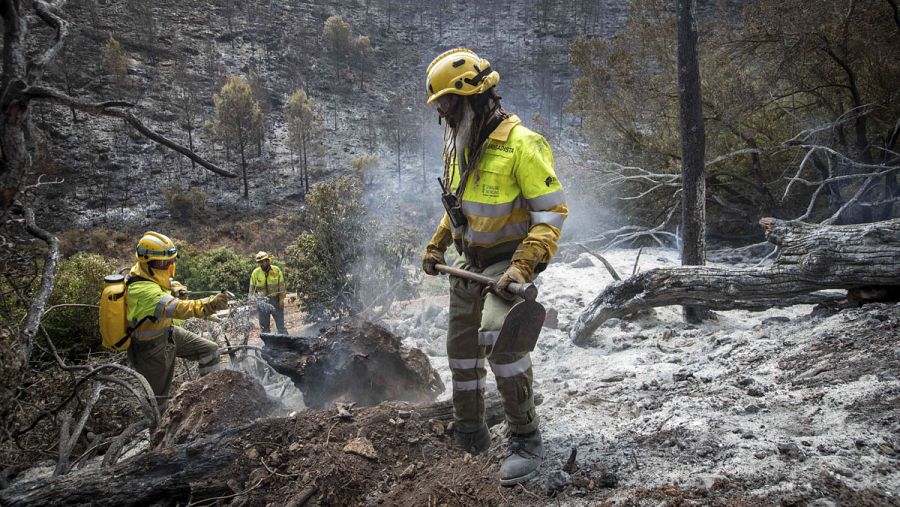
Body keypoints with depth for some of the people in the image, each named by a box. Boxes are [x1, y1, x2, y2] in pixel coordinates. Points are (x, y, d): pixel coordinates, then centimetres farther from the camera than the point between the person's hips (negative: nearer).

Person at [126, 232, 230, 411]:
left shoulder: (149, 273, -9)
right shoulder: (142, 290, -36)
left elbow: (167, 282, 12)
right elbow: (174, 308, -51)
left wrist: (177, 289, -14)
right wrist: (207, 306, -66)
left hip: (168, 332, 8)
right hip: (152, 347, -8)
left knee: (210, 350, 7)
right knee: (157, 404, 6)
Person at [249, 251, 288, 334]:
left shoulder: (276, 270, -3)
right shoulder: (255, 272, 0)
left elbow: (281, 285, 1)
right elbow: (252, 288, 8)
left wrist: (282, 299, -5)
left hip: (275, 300, -1)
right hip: (262, 302, 1)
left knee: (281, 324, 3)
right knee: (264, 326, 6)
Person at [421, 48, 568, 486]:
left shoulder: (521, 144, -20)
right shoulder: (457, 145, 6)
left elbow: (552, 211, -20)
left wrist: (522, 267, -28)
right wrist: (436, 246, 16)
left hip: (511, 257, -8)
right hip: (470, 260, 8)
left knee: (497, 335, -28)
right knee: (461, 347, 11)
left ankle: (526, 440, -10)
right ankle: (469, 438, 30)